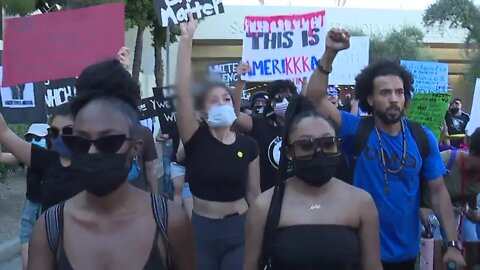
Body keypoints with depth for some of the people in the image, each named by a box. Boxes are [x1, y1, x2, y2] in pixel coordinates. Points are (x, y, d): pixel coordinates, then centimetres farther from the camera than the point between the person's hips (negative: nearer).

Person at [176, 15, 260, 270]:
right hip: (202, 227, -1)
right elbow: (182, 92, -18)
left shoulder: (247, 144, -1)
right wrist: (186, 39, -21)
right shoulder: (196, 139, -6)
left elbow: (254, 193, 5)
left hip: (239, 227, 1)